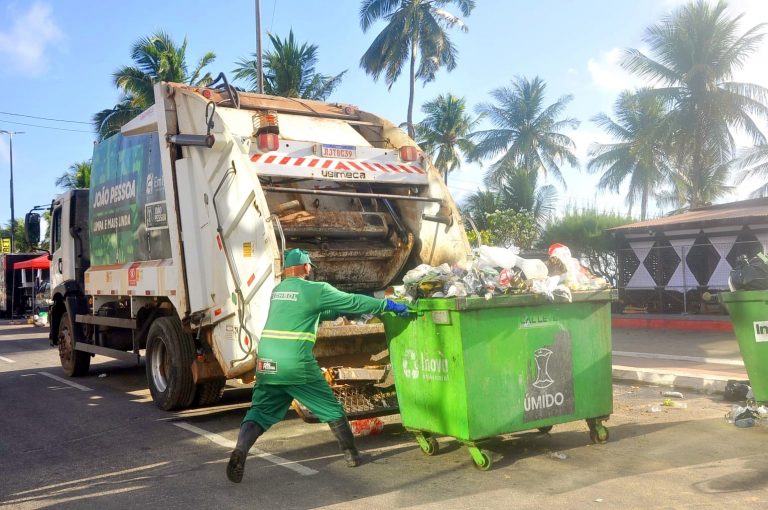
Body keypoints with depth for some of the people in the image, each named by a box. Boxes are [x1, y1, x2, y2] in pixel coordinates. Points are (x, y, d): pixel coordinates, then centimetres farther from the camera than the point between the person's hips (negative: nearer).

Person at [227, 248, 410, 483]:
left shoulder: (277, 291, 18)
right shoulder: (316, 289, -3)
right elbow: (353, 302, 0)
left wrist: (341, 312, 33)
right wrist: (388, 305, 9)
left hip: (267, 365, 5)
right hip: (298, 366, -5)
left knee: (259, 411, 10)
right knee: (332, 409, 12)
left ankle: (240, 450, -15)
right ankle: (351, 454, 23)